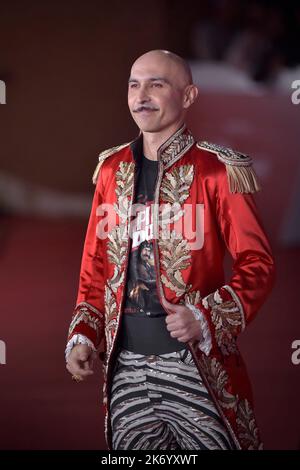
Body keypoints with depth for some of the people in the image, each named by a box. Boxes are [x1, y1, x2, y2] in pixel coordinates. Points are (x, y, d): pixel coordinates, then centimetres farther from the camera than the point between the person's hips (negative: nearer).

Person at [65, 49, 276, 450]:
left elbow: (257, 263, -7)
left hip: (196, 361, -4)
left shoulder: (218, 170, -7)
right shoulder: (112, 169, 9)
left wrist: (205, 318, -20)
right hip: (125, 364, 4)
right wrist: (83, 336, 5)